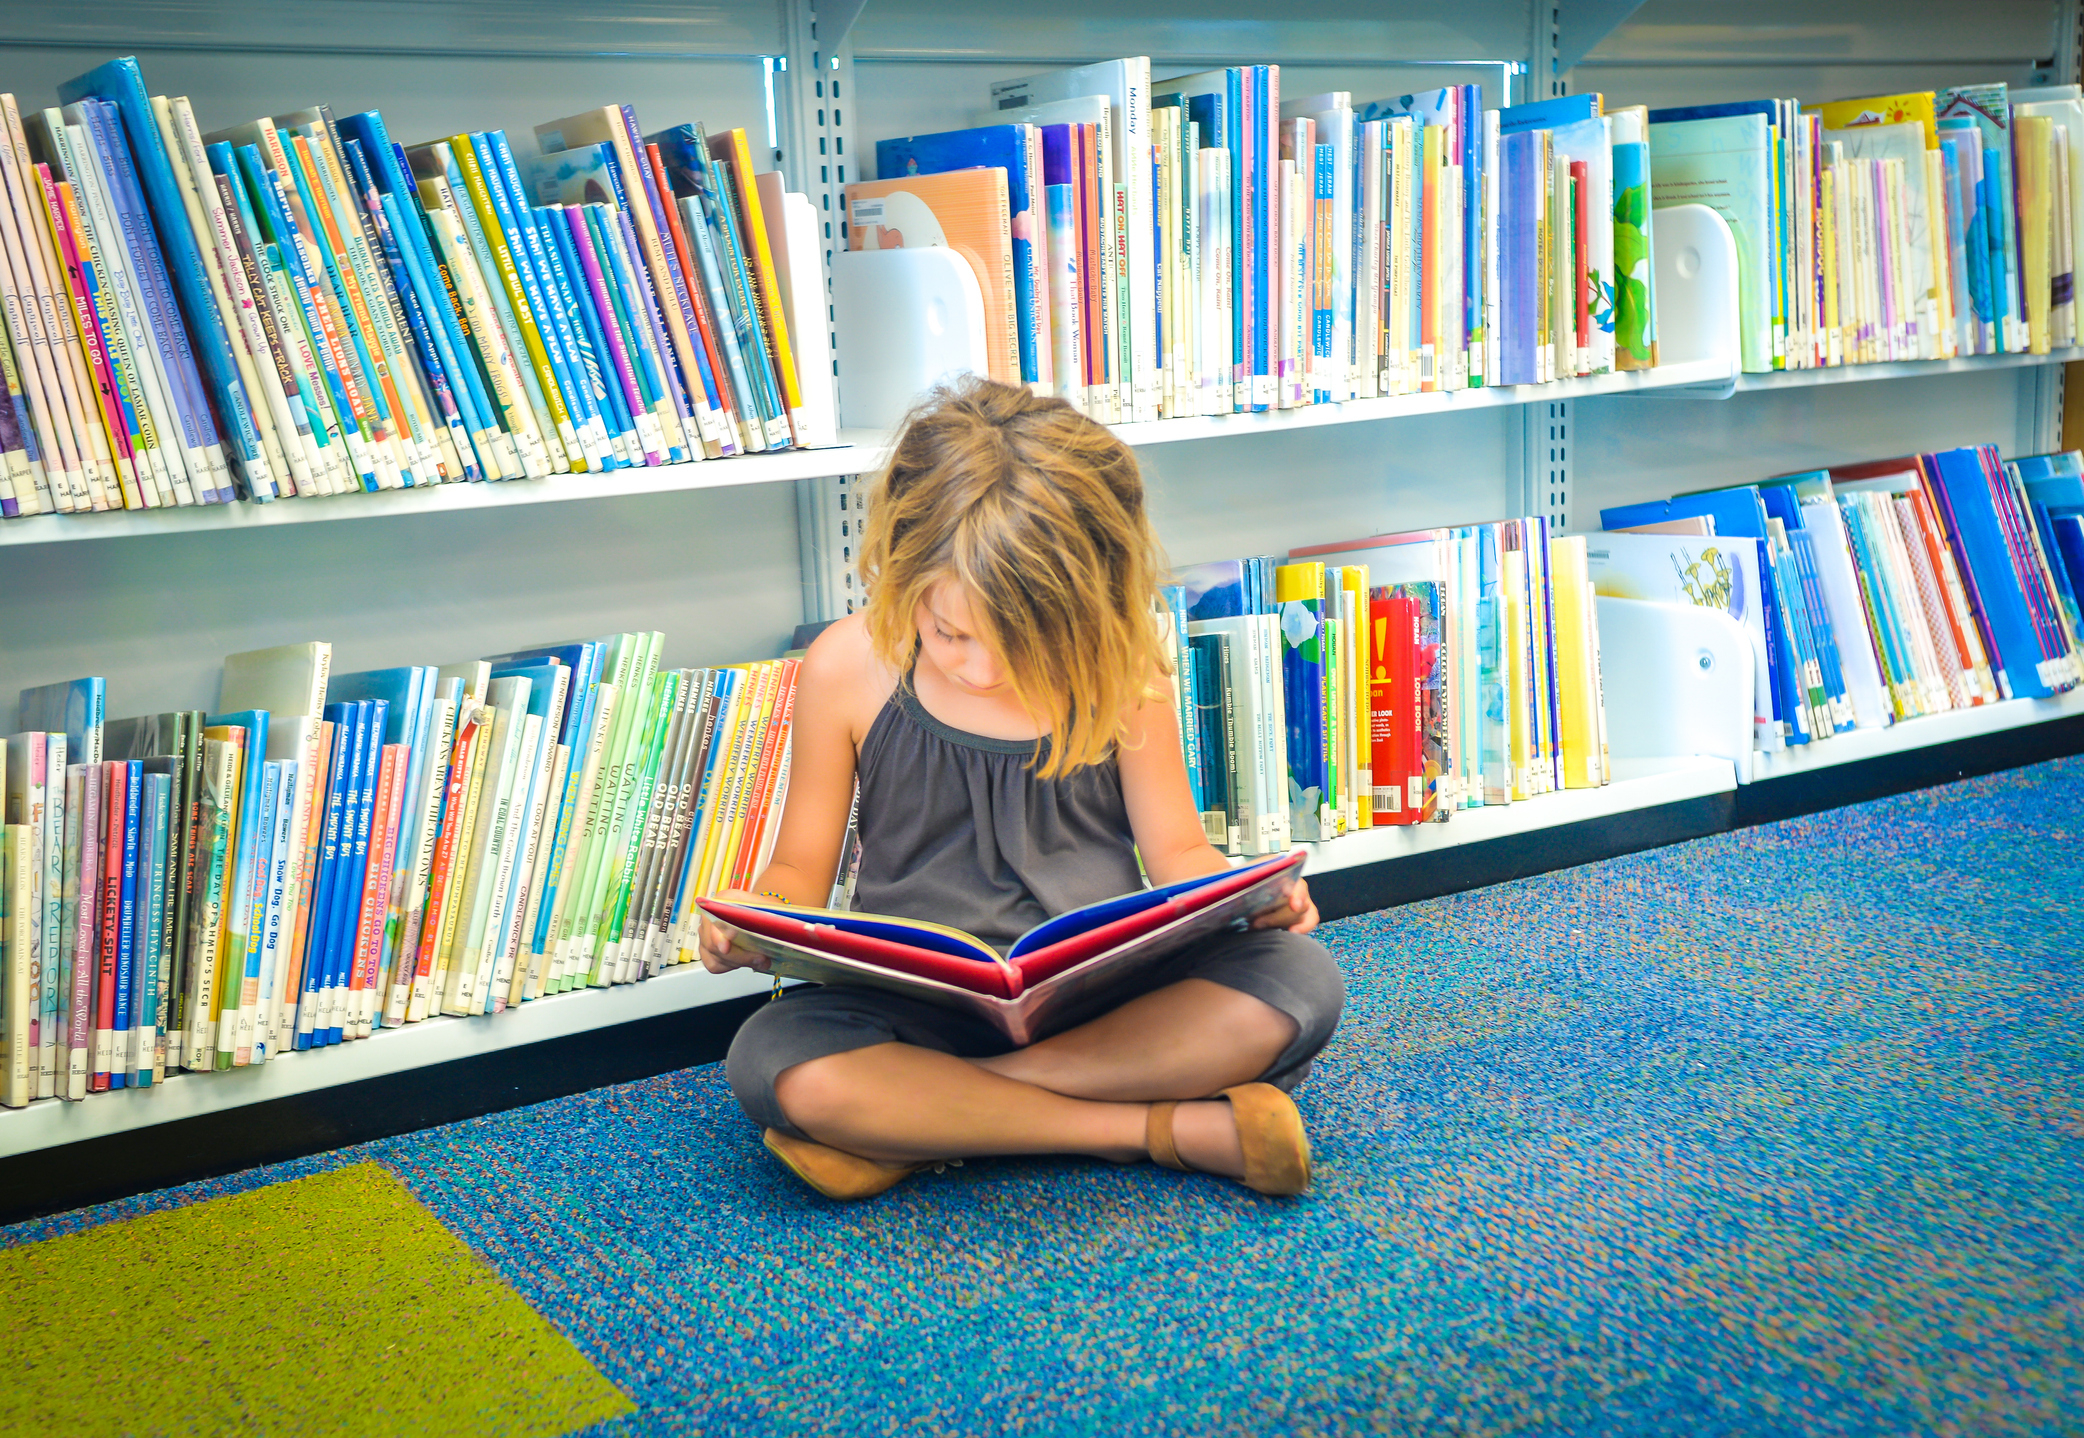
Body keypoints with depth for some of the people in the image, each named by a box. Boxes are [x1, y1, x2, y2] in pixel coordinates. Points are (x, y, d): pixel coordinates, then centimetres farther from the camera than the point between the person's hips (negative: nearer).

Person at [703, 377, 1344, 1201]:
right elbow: (800, 870, 4)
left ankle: (916, 1120, -23)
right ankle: (1170, 1128, -25)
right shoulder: (849, 668, -5)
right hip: (921, 1002, -1)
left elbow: (1176, 851, 5)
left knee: (1300, 980, -27)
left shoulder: (1118, 664, -3)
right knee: (773, 1062, -32)